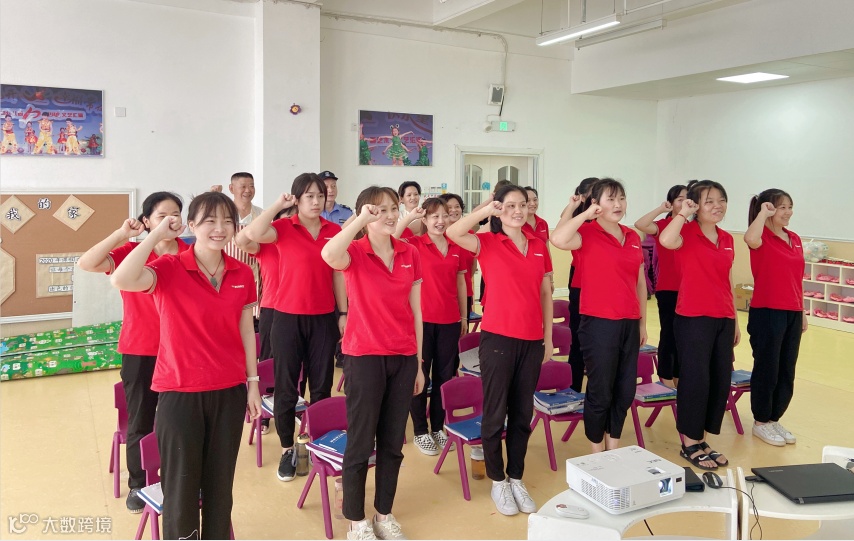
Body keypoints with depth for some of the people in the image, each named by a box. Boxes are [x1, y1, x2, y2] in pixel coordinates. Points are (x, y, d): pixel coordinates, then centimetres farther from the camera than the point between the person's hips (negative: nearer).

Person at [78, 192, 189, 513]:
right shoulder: (130, 252, -6)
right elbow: (86, 264, -20)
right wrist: (122, 233, -22)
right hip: (140, 351, -1)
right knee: (140, 421, 12)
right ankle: (138, 485, 31)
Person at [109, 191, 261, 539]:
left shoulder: (242, 273, 2)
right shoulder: (169, 268, -11)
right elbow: (122, 280, -31)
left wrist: (253, 382, 10)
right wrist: (157, 234, -21)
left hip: (229, 390, 4)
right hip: (180, 391, -3)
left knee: (220, 482, 15)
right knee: (181, 485, 8)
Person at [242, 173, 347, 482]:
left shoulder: (334, 231, 3)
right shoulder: (284, 228, -5)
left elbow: (338, 275, 8)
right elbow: (252, 234, -26)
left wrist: (343, 313, 8)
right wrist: (278, 205, -17)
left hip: (324, 318, 3)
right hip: (288, 317, -2)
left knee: (322, 385, 11)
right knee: (286, 386, 6)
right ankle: (288, 450, 21)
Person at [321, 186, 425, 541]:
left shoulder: (410, 254, 6)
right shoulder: (355, 253, -8)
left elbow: (415, 311, 10)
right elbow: (328, 255, -35)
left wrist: (419, 362, 11)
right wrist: (361, 219, -28)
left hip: (403, 358, 5)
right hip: (364, 356, -4)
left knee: (393, 441, 14)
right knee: (360, 441, 5)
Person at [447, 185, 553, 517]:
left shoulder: (539, 246, 9)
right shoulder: (488, 243, -3)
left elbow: (545, 293, 13)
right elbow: (453, 233, -23)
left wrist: (548, 336, 12)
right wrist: (487, 210, -20)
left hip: (532, 340, 4)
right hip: (498, 337, -4)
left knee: (523, 413, 13)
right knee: (495, 412, 6)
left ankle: (516, 478, 28)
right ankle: (497, 481, 22)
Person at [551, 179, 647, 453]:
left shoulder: (633, 237, 11)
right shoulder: (587, 233, -8)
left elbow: (640, 282, 17)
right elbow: (558, 239, -31)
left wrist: (642, 322, 17)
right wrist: (586, 213, -18)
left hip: (629, 323, 6)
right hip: (599, 323, -6)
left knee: (625, 391, 13)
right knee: (601, 391, 4)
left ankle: (613, 447, 30)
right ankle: (597, 451, 22)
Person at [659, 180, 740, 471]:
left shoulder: (727, 239, 13)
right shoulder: (688, 233, -7)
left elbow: (727, 282, 18)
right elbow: (666, 240, -33)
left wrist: (735, 320, 18)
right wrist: (684, 212, -20)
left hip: (723, 320, 7)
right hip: (693, 319, -7)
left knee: (721, 380, 10)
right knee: (696, 379, -2)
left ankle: (702, 440, 24)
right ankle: (690, 444, 13)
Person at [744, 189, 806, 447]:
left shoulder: (795, 239, 13)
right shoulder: (762, 238, -9)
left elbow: (797, 280, 17)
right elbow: (750, 238, -36)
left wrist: (802, 313, 17)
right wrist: (764, 212, -21)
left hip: (792, 314, 7)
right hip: (767, 313, -7)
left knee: (787, 371, 13)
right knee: (767, 369, 3)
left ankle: (774, 419, 27)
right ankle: (761, 422, 17)